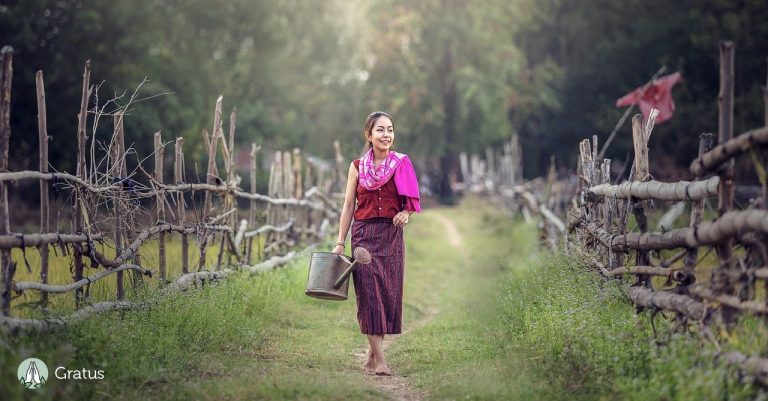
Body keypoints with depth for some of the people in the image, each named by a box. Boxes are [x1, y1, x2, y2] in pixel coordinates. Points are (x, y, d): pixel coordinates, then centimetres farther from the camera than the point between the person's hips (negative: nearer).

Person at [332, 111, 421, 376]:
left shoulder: (402, 164, 5)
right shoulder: (357, 167, 5)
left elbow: (411, 202, 12)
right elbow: (348, 206, 7)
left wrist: (405, 213, -12)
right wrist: (340, 243, 2)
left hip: (392, 235, 1)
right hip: (364, 234, -1)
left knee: (389, 292, 1)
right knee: (369, 292, -9)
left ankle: (372, 355, 14)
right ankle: (379, 359, -10)